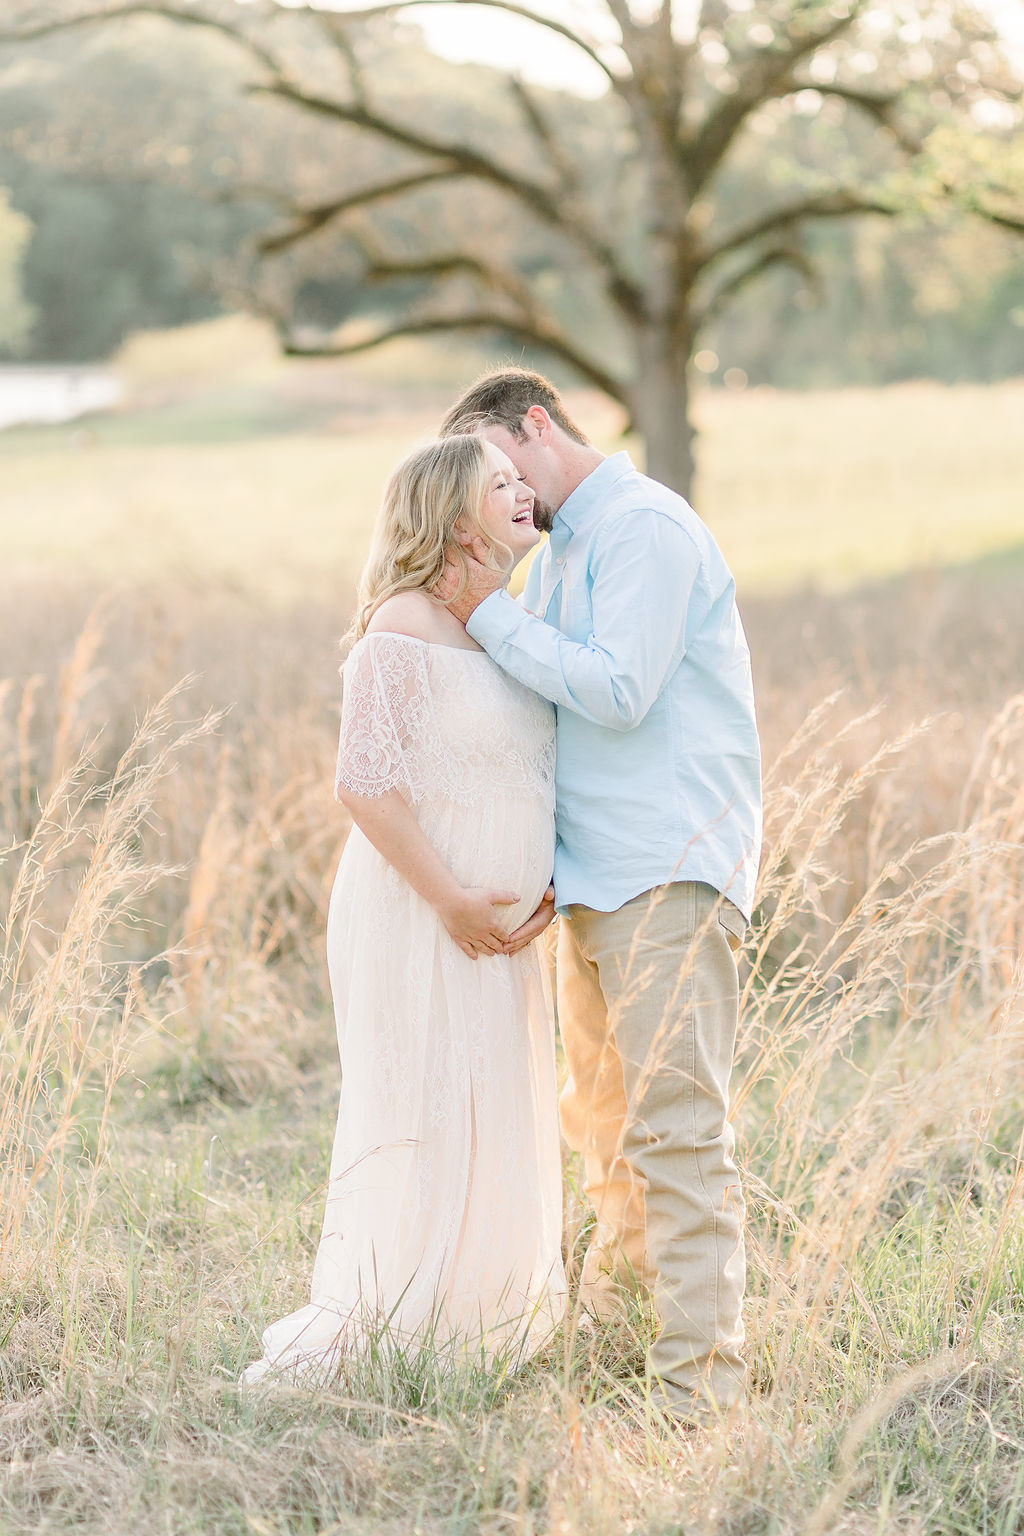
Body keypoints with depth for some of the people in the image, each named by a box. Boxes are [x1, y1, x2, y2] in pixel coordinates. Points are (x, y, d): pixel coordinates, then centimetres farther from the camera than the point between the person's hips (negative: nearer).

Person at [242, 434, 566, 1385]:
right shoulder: (405, 626, -14)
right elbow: (364, 782, -19)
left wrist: (548, 888, 3)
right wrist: (449, 898, -19)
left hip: (496, 933, 8)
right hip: (415, 923, -8)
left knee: (496, 1130, 13)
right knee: (419, 1131, -5)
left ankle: (474, 1332, 25)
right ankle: (345, 1340, 4)